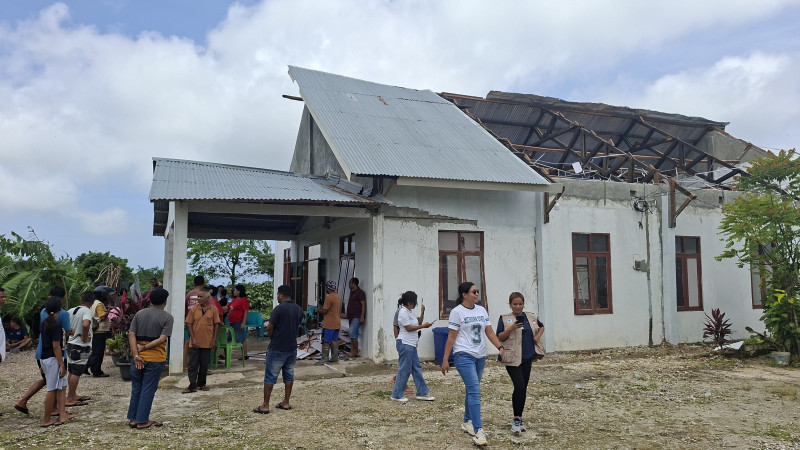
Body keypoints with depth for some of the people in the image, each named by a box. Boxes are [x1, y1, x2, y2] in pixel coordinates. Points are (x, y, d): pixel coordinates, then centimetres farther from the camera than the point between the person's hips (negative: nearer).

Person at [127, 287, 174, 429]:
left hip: (139, 358, 4)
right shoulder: (167, 318, -6)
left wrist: (136, 354, -7)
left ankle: (133, 419, 22)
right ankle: (142, 421, 9)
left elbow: (131, 335, -3)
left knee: (136, 389, 16)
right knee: (148, 390, 5)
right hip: (155, 359, -4)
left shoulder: (139, 314, 5)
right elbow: (162, 339, -16)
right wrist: (143, 348, -10)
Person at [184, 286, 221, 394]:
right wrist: (193, 338, -7)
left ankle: (201, 384, 22)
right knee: (193, 364, 1)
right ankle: (192, 386, 6)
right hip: (195, 342, 0)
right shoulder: (194, 309, -2)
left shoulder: (213, 309, -2)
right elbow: (189, 324, 0)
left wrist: (214, 339, -3)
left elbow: (216, 324, 1)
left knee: (204, 365, 9)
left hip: (207, 342, 0)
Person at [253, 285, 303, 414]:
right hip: (292, 348, 6)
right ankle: (286, 403, 19)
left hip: (277, 349, -6)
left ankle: (265, 406, 5)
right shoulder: (299, 309, 4)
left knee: (270, 376, 2)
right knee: (289, 375, 14)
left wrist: (272, 338, 5)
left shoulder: (279, 308, -16)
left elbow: (269, 328, -13)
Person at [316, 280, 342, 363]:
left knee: (326, 341, -1)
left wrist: (318, 310, 3)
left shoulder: (329, 297, -16)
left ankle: (325, 358, 1)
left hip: (329, 324, -8)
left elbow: (324, 311, -18)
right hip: (337, 323, 8)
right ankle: (335, 357, 14)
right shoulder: (338, 297, 12)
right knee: (333, 341, 13)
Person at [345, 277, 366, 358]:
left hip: (357, 317, -9)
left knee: (352, 333, -15)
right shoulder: (352, 292, 18)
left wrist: (362, 316, -21)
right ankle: (352, 351, 12)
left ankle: (355, 351, -8)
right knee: (352, 334, 9)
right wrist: (348, 315, 23)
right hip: (351, 317, 9)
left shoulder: (360, 292, -10)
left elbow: (363, 305, -15)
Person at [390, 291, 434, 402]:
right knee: (404, 369, -3)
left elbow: (418, 322, 17)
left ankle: (422, 393, 19)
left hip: (412, 344, 10)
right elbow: (408, 328, -18)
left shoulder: (411, 311, 13)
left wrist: (422, 313, 3)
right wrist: (423, 326, -15)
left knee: (417, 368, 12)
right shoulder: (403, 312, -15)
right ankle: (396, 395, 7)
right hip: (405, 344, -10)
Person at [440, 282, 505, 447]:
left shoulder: (481, 310, 9)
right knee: (475, 390, -15)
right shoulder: (457, 312, -8)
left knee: (472, 390, 16)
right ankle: (478, 431, -15)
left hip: (480, 357, 6)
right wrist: (445, 360, -8)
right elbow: (451, 337, -7)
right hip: (464, 356, -6)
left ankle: (467, 422, 32)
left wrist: (500, 347, -7)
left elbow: (489, 332, 7)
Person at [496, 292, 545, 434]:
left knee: (523, 389, 9)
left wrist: (538, 336, 8)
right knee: (519, 387, -14)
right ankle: (516, 419, 0)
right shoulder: (504, 319, -3)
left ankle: (518, 419, 21)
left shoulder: (531, 317, 9)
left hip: (527, 358, 5)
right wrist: (511, 329, -20)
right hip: (512, 358, -5)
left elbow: (541, 327, 28)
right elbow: (499, 338, -7)